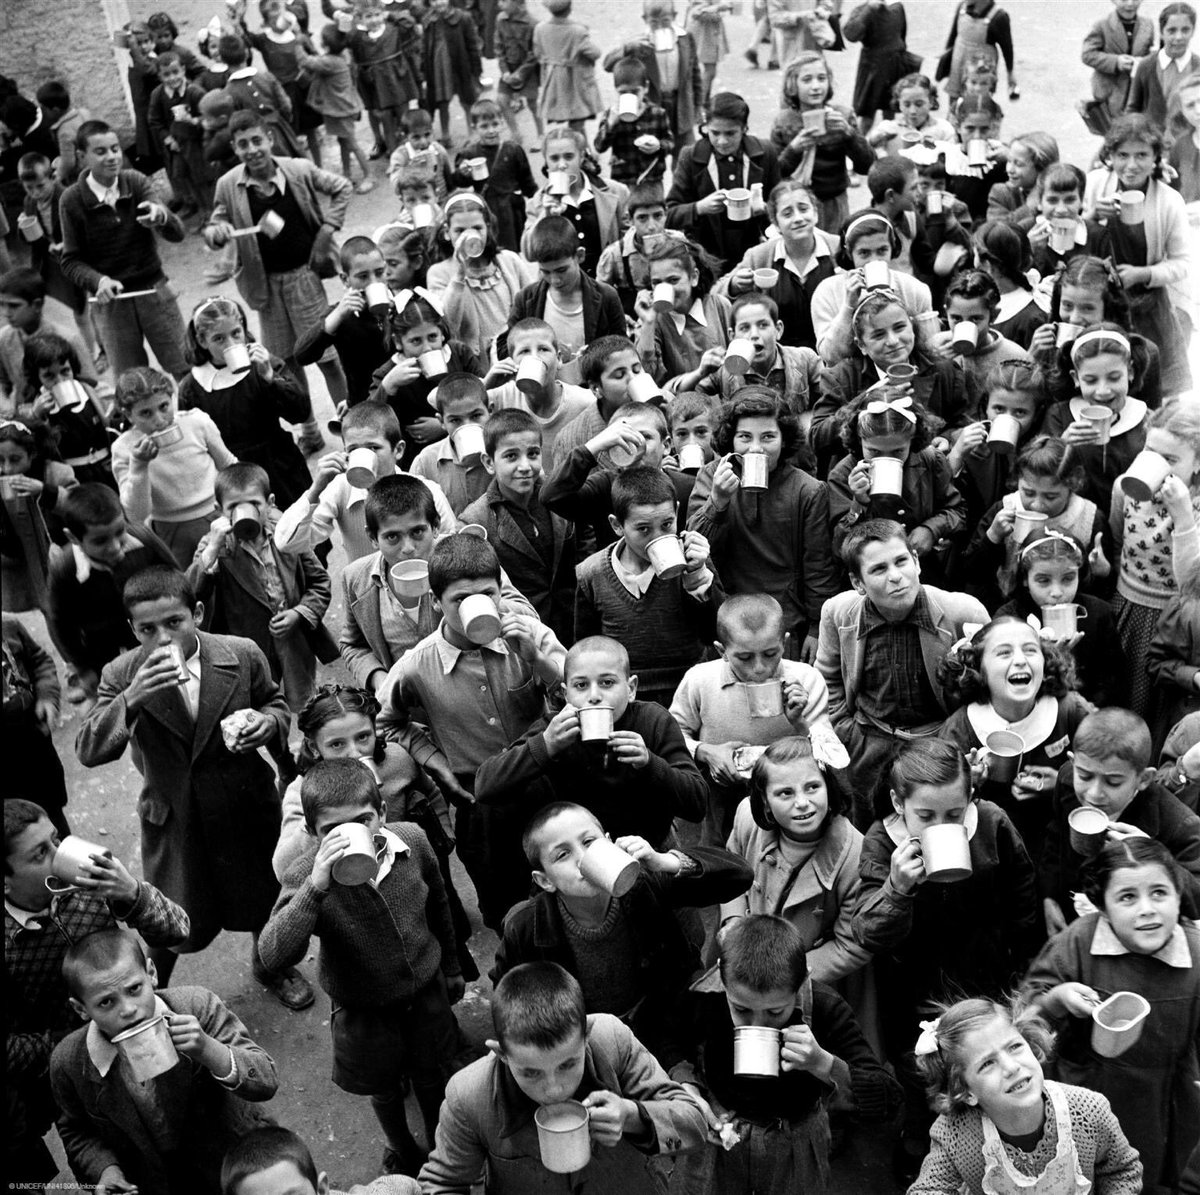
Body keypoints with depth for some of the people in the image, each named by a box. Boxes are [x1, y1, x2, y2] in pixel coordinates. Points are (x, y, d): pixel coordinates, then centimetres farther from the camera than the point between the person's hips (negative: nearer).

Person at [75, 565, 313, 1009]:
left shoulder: (242, 656, -13)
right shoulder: (122, 676, -14)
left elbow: (276, 704, 4)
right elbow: (88, 751, -21)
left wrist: (268, 721, -21)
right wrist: (131, 699, -37)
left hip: (246, 806, 2)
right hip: (173, 817, -1)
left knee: (264, 894, 22)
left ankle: (270, 965, 54)